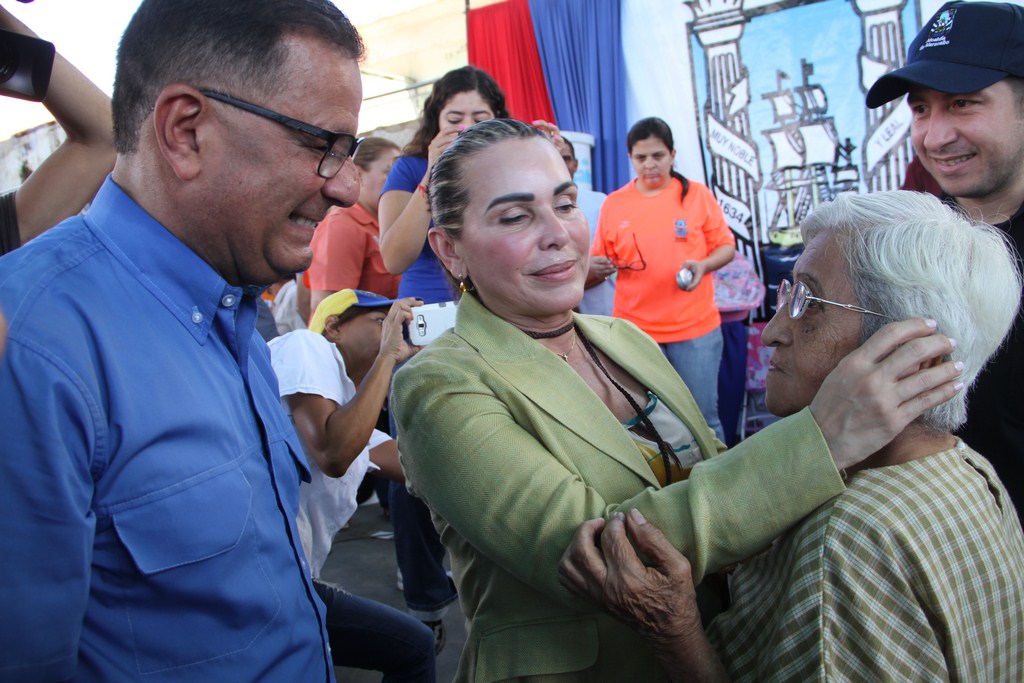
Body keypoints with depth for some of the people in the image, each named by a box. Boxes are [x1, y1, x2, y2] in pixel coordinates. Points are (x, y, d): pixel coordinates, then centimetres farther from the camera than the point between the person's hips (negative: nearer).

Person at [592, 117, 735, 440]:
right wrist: (598, 267, -15)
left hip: (695, 328, -1)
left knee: (702, 416, 6)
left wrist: (703, 265, -15)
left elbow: (726, 246, 5)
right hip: (634, 330, 1)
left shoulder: (698, 194, 1)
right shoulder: (613, 203, 3)